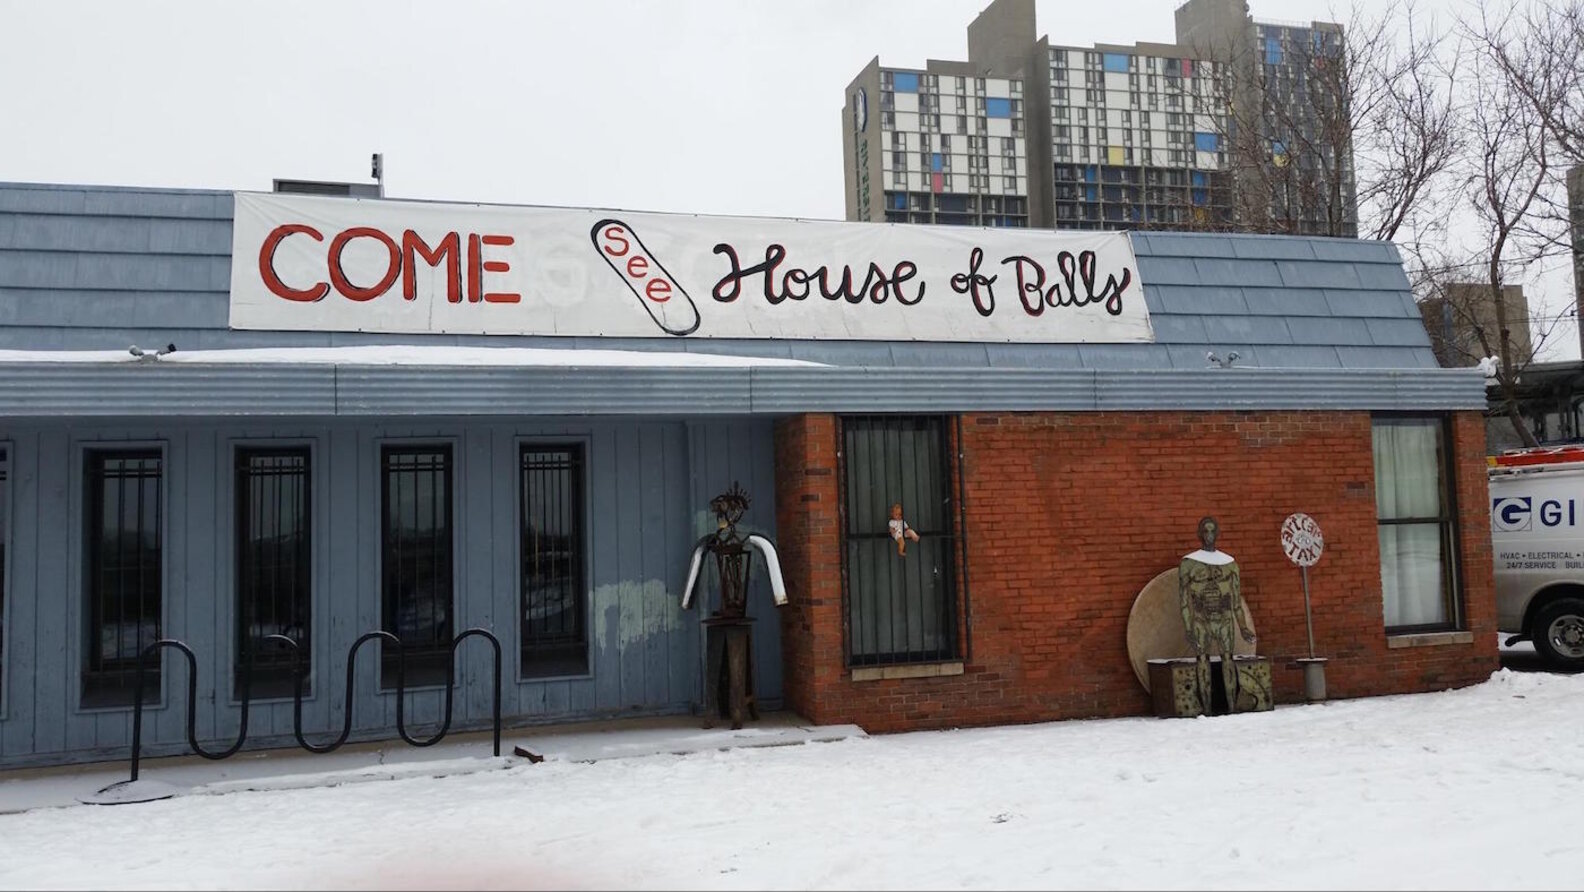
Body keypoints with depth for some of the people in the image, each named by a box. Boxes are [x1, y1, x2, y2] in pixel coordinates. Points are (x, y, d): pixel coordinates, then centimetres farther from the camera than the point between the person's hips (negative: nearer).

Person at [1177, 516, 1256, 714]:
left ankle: (1232, 706, -3)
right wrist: (1187, 627, -10)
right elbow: (1183, 597, -2)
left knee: (1227, 658, -4)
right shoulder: (1188, 563, 1)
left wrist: (1242, 626, 10)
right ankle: (1206, 709, -4)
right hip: (1200, 621, -2)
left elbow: (1236, 597, 13)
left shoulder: (1230, 563, 10)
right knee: (1202, 659, -5)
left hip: (1224, 619, 2)